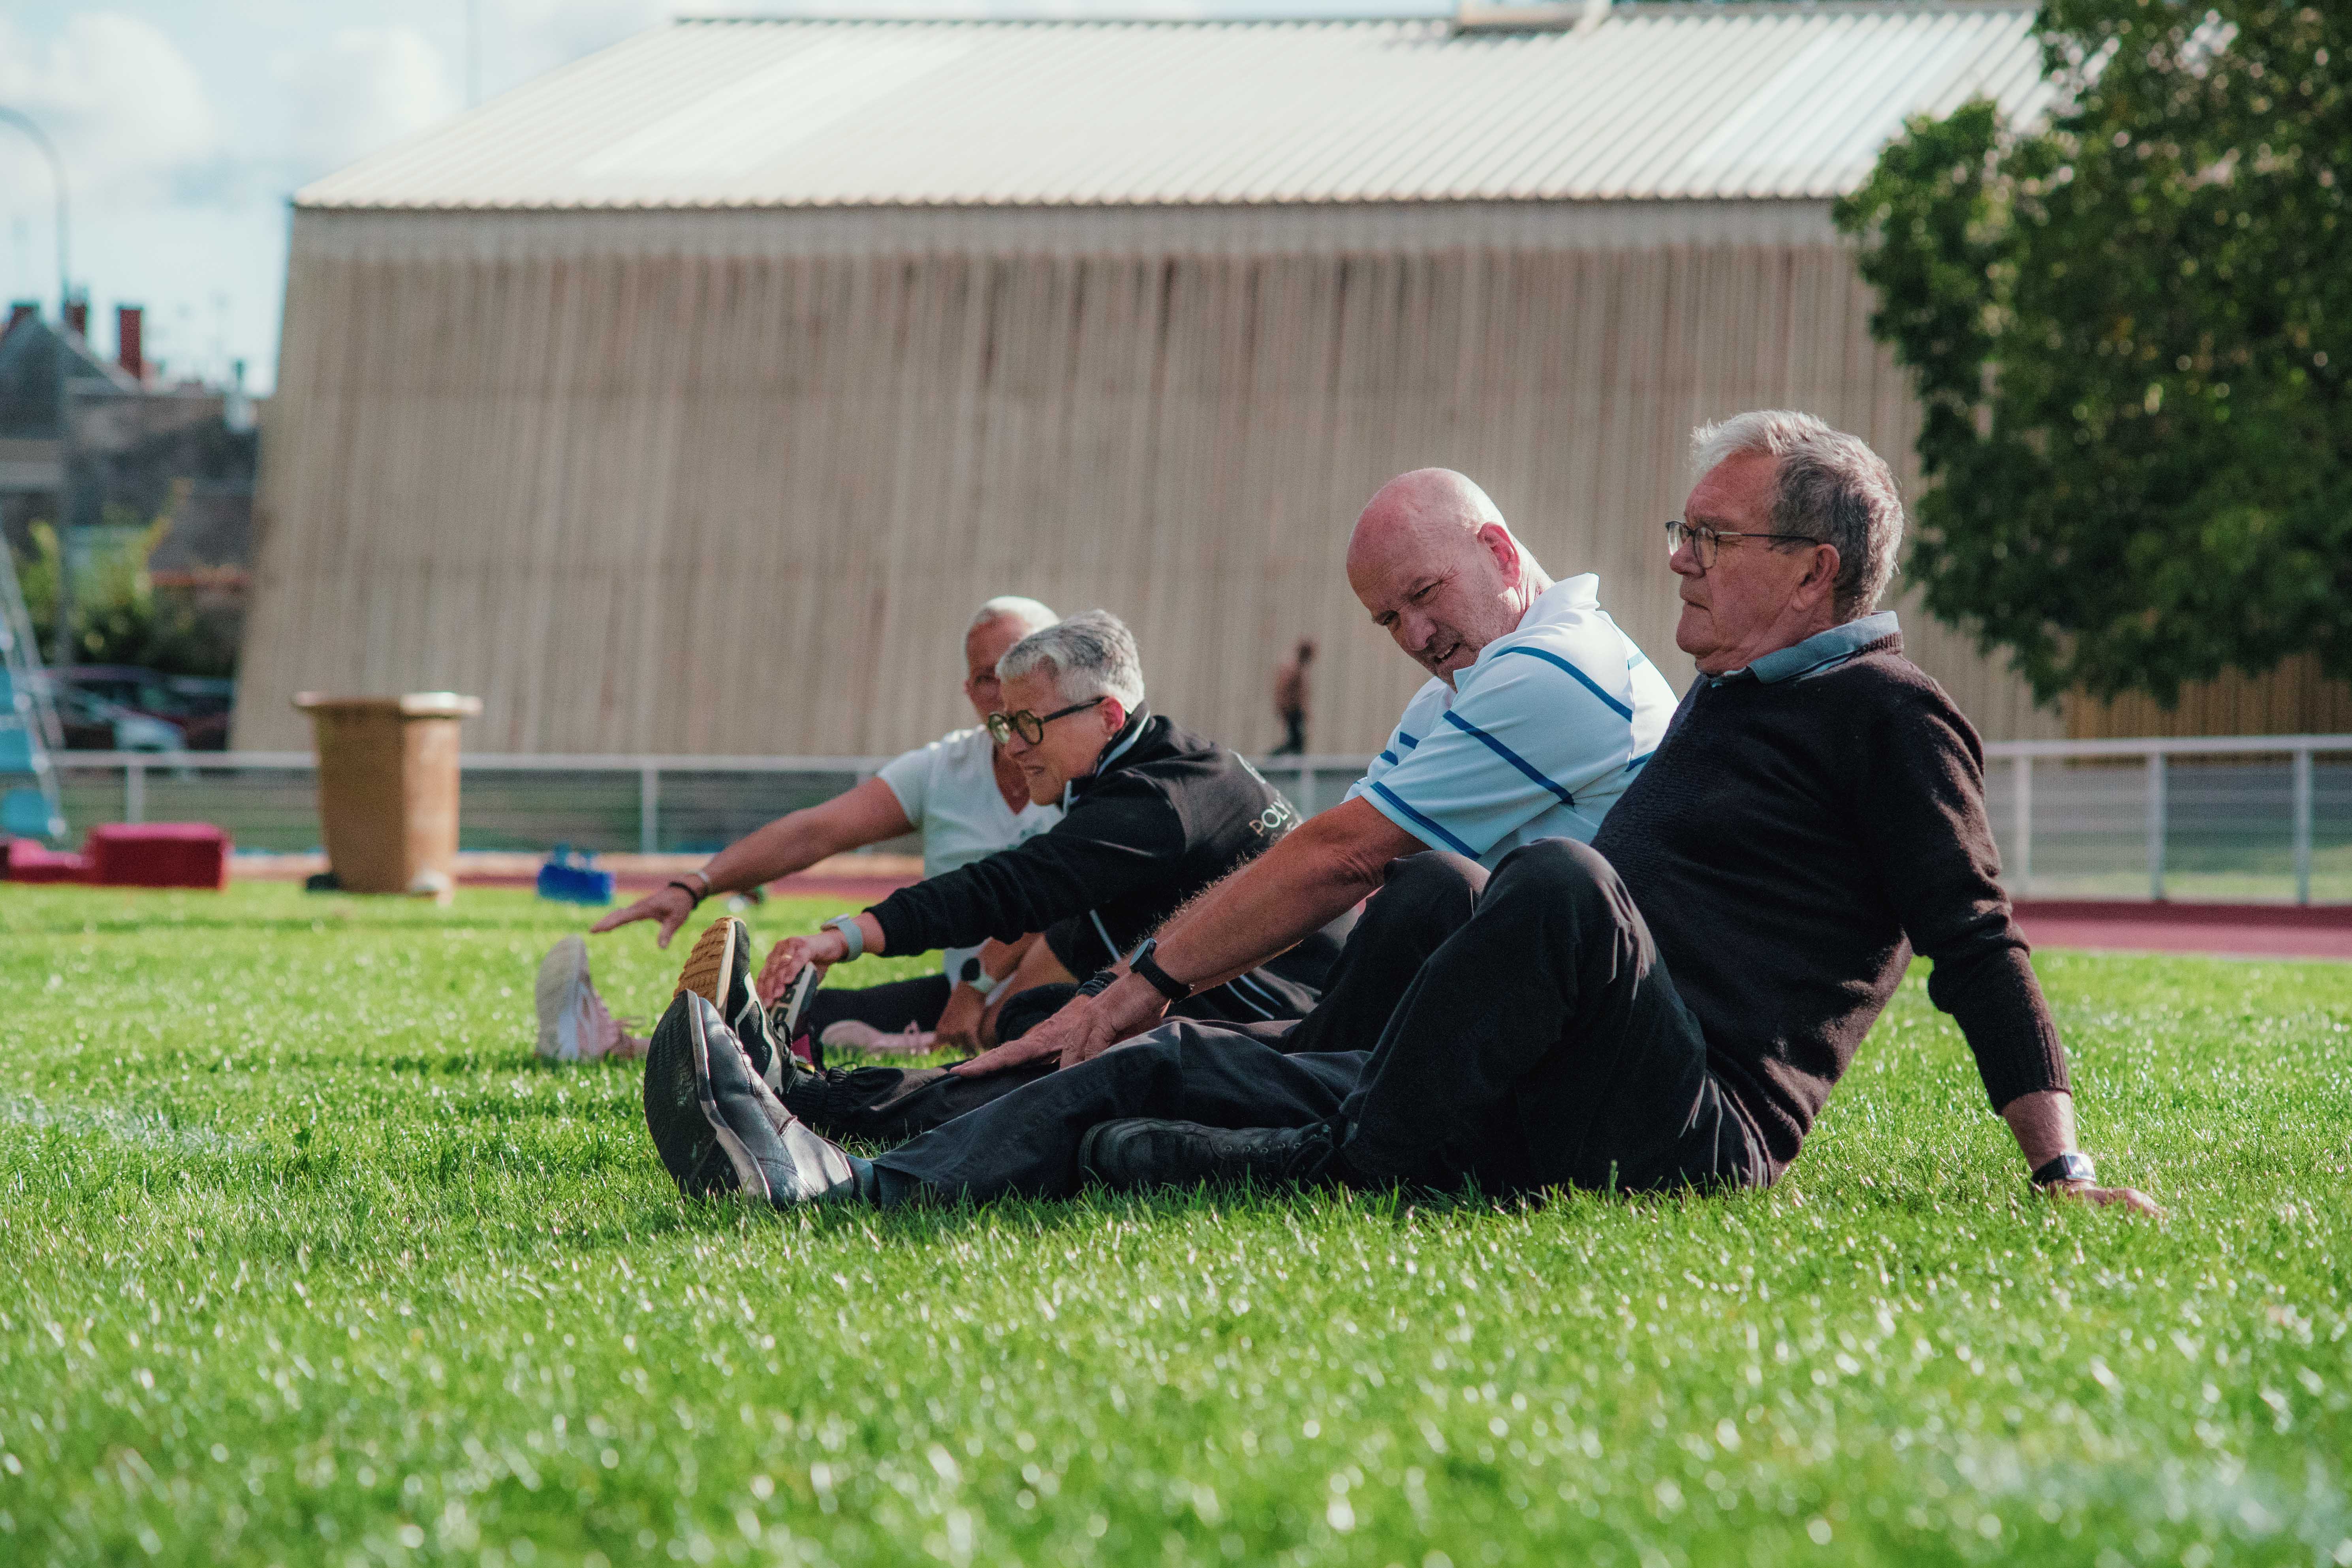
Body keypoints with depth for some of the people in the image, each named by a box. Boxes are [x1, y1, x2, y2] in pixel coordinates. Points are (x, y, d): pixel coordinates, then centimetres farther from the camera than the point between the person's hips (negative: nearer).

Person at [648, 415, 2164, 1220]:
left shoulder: (1884, 713, 2)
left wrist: (2062, 1169, -16)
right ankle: (857, 1192, -25)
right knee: (1168, 1067, -4)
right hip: (1548, 1128, 9)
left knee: (1557, 880, -36)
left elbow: (1978, 941, -6)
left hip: (1700, 1127, -9)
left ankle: (1371, 1158, -22)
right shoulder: (1729, 709, 30)